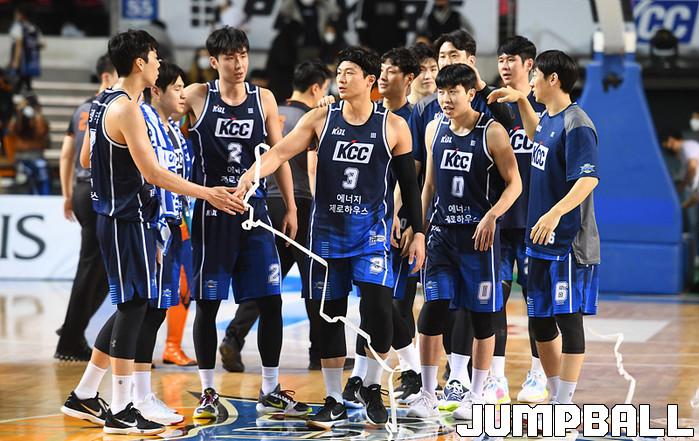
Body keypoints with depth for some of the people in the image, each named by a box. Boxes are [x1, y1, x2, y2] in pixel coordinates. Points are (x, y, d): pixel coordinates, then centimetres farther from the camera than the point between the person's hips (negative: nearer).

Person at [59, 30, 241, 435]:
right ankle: (121, 413, 0)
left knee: (130, 307, 15)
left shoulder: (103, 103, 12)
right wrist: (207, 193, -20)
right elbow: (152, 171, -23)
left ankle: (84, 397, 21)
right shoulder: (127, 108, -18)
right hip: (129, 222, -10)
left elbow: (86, 159, 22)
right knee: (133, 307, -5)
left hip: (116, 216, 10)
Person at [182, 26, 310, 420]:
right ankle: (209, 393, 11)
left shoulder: (263, 99, 6)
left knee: (270, 301, 1)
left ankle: (271, 392, 10)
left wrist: (291, 207, 6)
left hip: (255, 209, 3)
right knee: (207, 305, 1)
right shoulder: (197, 97, -3)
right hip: (211, 211, -3)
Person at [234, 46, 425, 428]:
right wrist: (251, 175, -26)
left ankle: (371, 388, 6)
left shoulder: (393, 127, -1)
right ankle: (334, 402, 16)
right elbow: (281, 152, -9)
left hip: (371, 229, -2)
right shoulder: (321, 119, 2)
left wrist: (418, 232, 2)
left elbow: (409, 183, 5)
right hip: (327, 228, 2)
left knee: (377, 307, -16)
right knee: (329, 315, 5)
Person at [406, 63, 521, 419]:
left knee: (482, 316, 3)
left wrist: (491, 216, -21)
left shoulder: (492, 132, -7)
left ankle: (476, 396, 14)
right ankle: (428, 396, 0)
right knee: (432, 312, -5)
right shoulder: (434, 129, 7)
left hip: (479, 234, -4)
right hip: (442, 233, 4)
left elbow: (514, 183, -7)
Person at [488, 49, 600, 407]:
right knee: (540, 321, 13)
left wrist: (556, 212, -35)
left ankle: (565, 405, 1)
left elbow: (588, 179, -24)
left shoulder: (576, 124, -15)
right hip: (541, 242, 9)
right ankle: (555, 398, 23)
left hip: (568, 243, -9)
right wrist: (521, 102, 29)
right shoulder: (548, 119, 13)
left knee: (568, 320, -3)